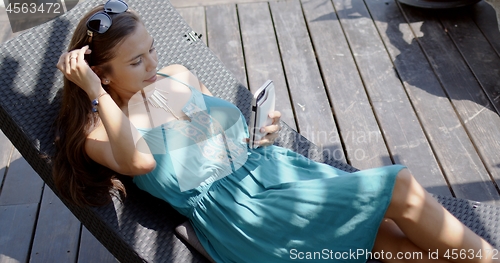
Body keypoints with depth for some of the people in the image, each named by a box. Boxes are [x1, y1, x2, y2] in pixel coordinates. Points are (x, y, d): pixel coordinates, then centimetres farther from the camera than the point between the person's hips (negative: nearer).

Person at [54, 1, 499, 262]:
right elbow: (140, 161, -23)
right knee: (400, 188, -14)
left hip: (268, 168, 6)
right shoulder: (97, 130, -1)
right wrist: (94, 91, -21)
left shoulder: (177, 76, 13)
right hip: (230, 208, -6)